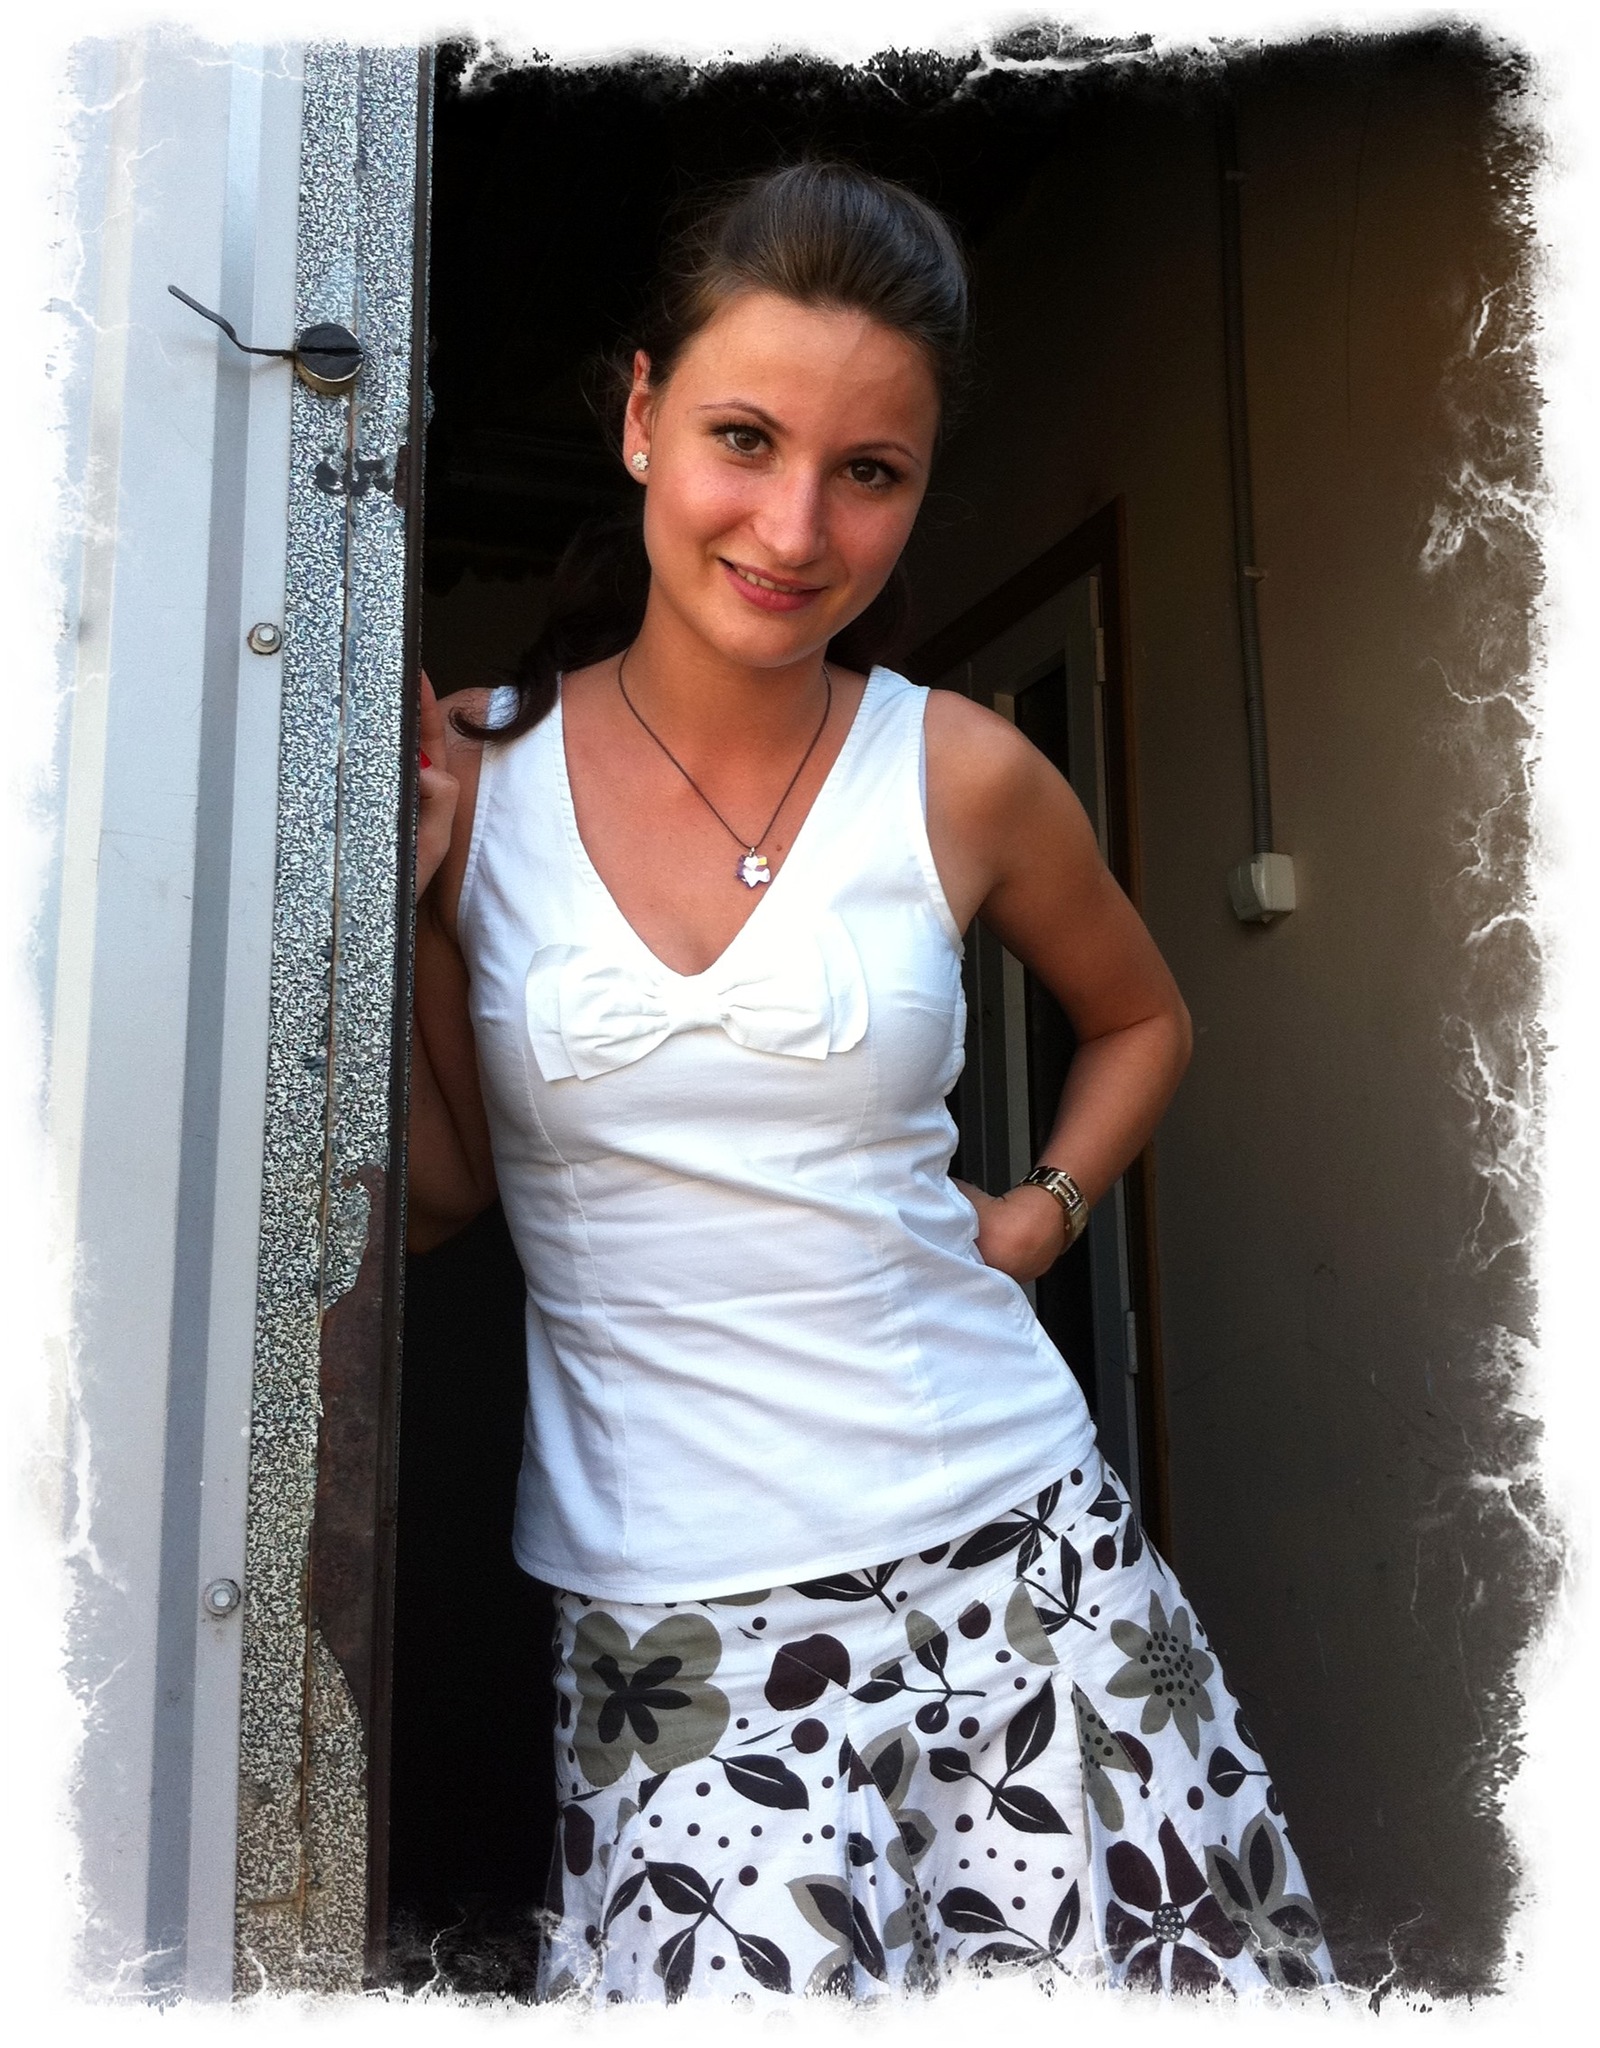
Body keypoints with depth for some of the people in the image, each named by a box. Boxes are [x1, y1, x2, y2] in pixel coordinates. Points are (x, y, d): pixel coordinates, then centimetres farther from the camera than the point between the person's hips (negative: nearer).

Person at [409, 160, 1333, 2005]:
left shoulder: (959, 776, -2)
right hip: (669, 1617, 0)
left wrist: (1049, 1208, 2)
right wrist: (384, 914, -8)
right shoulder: (469, 774, -2)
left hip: (1013, 1541, 1)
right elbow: (433, 1196, 4)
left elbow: (1138, 1019, 17)